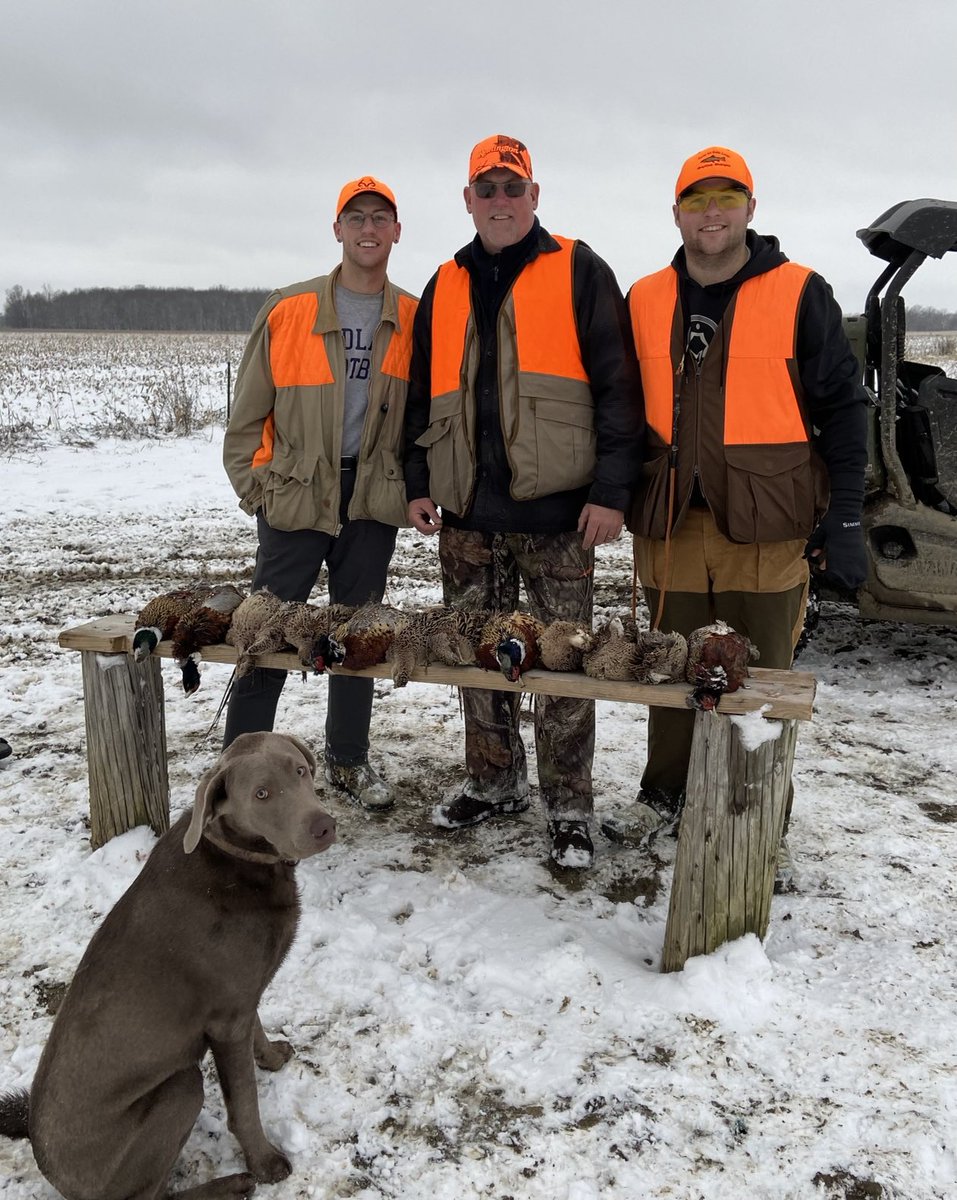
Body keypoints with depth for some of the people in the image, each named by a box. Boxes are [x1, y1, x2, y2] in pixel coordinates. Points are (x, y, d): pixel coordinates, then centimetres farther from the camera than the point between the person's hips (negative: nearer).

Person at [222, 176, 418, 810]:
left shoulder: (414, 319, 3)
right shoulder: (287, 311, -3)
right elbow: (248, 413, 1)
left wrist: (412, 485, 1)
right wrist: (254, 488, -2)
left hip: (373, 499, 2)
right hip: (295, 495, -2)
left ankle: (349, 759, 25)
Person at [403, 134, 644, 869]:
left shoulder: (579, 273, 2)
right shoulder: (445, 287, 16)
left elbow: (618, 386, -3)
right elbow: (422, 394, 19)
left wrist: (611, 489, -11)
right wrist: (418, 481, 9)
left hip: (556, 509, -4)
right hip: (466, 513, 5)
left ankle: (569, 808, 13)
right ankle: (494, 784, 28)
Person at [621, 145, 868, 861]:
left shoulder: (799, 294, 0)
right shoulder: (645, 302, 9)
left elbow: (842, 408, 1)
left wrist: (845, 519, -4)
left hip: (766, 530, -2)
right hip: (669, 527, 3)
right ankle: (670, 800, 29)